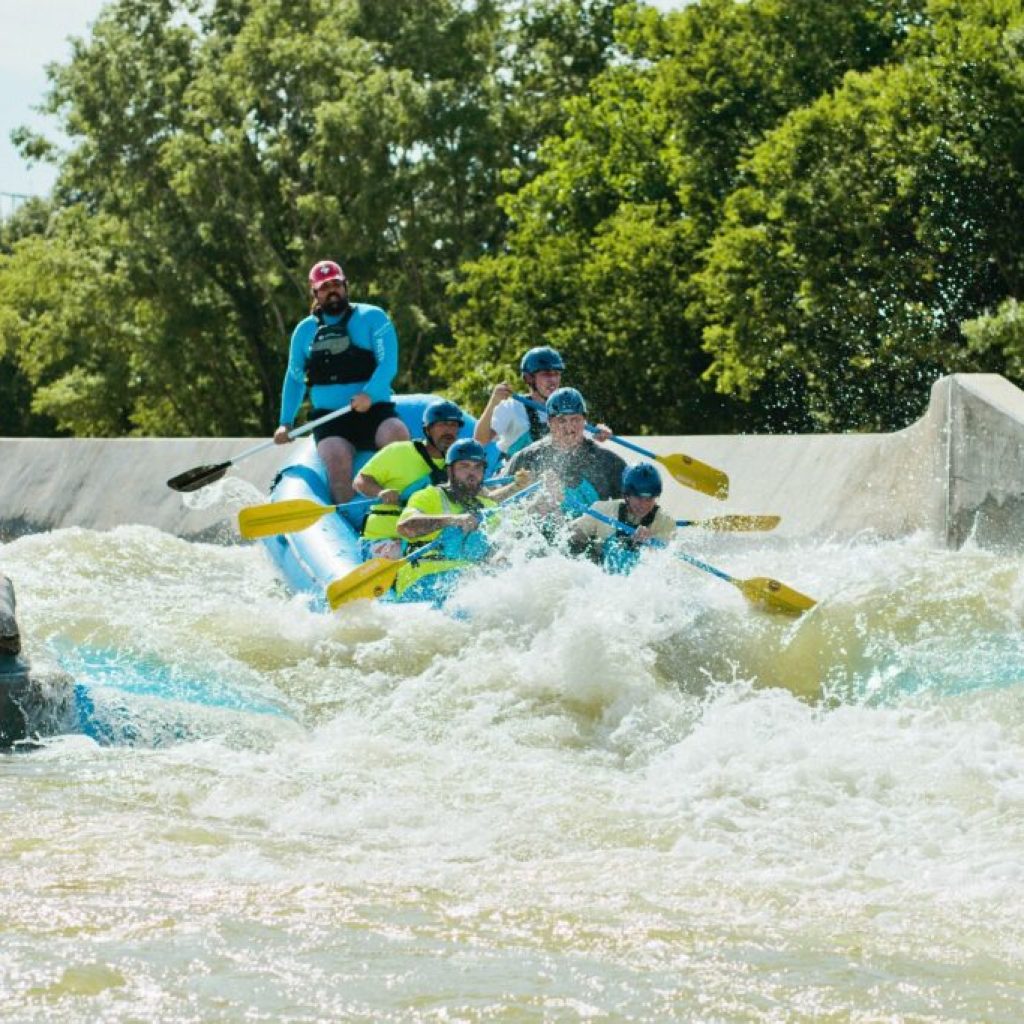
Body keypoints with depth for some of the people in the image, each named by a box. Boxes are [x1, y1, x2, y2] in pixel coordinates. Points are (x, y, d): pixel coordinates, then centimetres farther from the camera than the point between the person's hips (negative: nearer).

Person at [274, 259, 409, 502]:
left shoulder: (372, 317, 6)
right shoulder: (305, 331, 17)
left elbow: (388, 364, -5)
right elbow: (294, 379, 24)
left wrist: (369, 394, -23)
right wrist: (286, 422, 13)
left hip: (374, 410, -1)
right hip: (329, 419, 1)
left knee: (397, 434, -34)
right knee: (336, 457, -31)